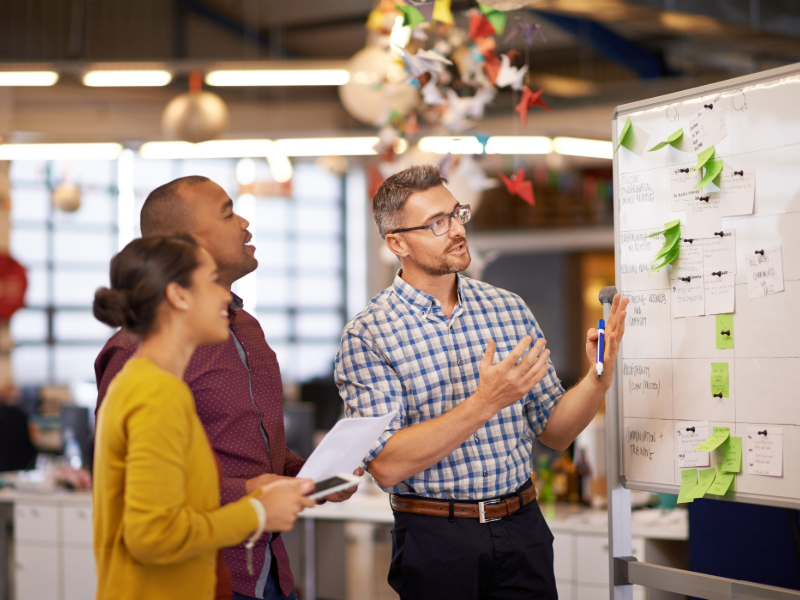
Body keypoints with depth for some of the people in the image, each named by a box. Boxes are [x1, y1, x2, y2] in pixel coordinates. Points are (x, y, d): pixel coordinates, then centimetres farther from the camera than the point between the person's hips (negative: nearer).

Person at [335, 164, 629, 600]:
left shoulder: (509, 309, 6)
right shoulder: (367, 335, -9)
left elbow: (554, 432, 9)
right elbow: (386, 466, -18)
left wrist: (599, 378, -10)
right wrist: (485, 403, -24)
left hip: (522, 530, 4)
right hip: (435, 540, -4)